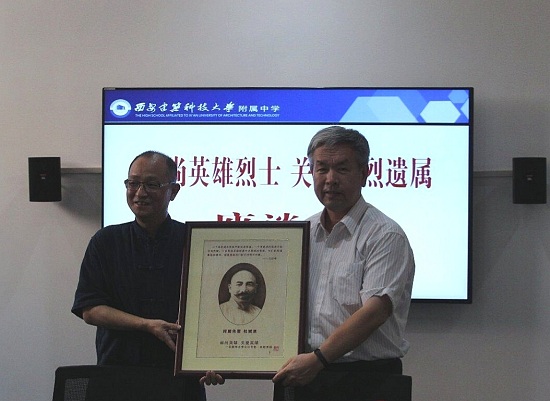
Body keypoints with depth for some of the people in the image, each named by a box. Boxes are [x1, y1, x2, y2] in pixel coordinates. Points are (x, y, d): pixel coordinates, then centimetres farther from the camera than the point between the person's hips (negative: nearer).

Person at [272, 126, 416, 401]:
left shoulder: (385, 235, -6)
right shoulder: (303, 233, 15)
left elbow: (376, 310, -16)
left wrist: (318, 358, -22)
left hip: (365, 378, -4)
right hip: (304, 375, 5)